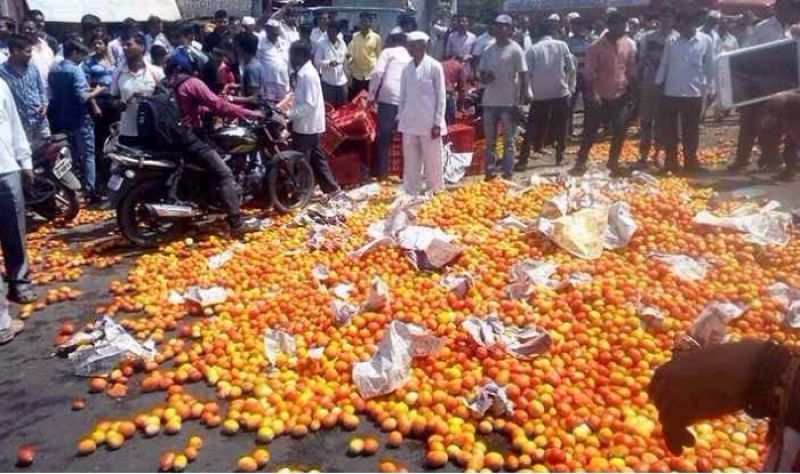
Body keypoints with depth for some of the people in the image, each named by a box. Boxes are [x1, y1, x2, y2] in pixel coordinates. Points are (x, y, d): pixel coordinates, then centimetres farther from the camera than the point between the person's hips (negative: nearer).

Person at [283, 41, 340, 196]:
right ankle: (331, 187, 22)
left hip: (306, 126, -10)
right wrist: (289, 107, 10)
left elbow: (309, 104, -25)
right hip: (309, 125, 10)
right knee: (315, 157, 15)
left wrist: (289, 114, -21)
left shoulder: (307, 74, -20)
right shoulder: (305, 72, 11)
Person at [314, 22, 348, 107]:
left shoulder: (342, 43, 8)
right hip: (328, 82, -4)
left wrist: (348, 59, -6)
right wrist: (328, 63, -26)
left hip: (342, 81, 4)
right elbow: (317, 61, -9)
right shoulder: (321, 44, -6)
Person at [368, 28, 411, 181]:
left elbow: (377, 72, -7)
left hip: (388, 98, -3)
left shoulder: (388, 52, 7)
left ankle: (382, 174, 8)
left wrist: (372, 95, -2)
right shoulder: (410, 56, 20)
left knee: (384, 138, 5)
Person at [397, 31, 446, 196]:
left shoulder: (434, 66, -6)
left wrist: (438, 123, -9)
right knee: (411, 162, 9)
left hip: (429, 124, -4)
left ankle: (436, 194, 15)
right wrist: (400, 118, 9)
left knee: (432, 162, 3)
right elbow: (403, 95, 13)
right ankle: (411, 193, 19)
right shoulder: (407, 68, 8)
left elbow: (441, 96, -6)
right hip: (409, 123, 4)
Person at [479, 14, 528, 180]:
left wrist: (521, 100, -13)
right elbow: (480, 73, 14)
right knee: (490, 139, 10)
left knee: (508, 140, 4)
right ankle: (490, 170, 18)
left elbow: (523, 77, -8)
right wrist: (484, 78, -10)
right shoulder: (489, 50, 9)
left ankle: (508, 172, 10)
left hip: (508, 102, -5)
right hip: (489, 101, 5)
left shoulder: (515, 50, -7)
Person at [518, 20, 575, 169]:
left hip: (540, 95, 0)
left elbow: (528, 72, -7)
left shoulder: (532, 49, -1)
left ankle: (523, 160, 1)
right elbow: (571, 68, 0)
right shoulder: (561, 45, 2)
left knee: (532, 128, 5)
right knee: (560, 127, 15)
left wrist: (528, 92, 3)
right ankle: (560, 156, 19)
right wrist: (570, 87, 11)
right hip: (561, 92, 0)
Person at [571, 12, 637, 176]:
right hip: (600, 97, -4)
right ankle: (581, 162, 12)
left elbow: (631, 69, 9)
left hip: (620, 95, 4)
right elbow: (589, 73, -13)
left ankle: (613, 161, 19)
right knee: (590, 131, 2)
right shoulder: (597, 47, -12)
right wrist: (592, 93, -19)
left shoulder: (629, 44, 1)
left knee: (620, 131, 3)